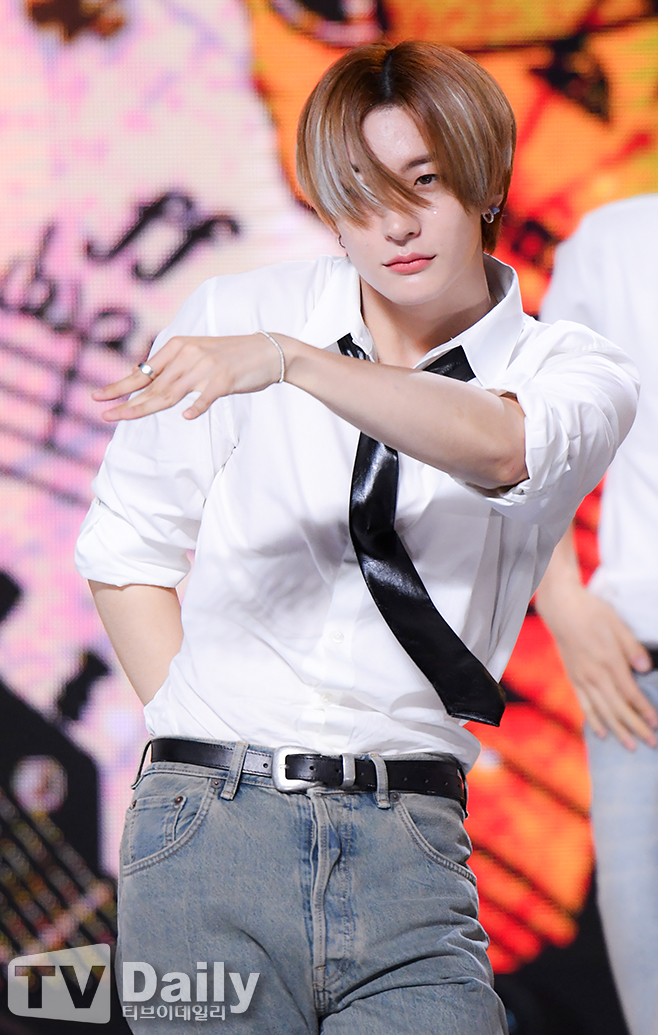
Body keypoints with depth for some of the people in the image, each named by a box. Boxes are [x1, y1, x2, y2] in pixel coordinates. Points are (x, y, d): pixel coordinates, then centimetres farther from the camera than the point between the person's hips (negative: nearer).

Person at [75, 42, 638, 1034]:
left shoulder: (573, 371, 7)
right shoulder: (238, 312, 7)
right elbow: (125, 547, 12)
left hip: (410, 848, 0)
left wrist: (286, 360, -28)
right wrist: (198, 736, 2)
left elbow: (498, 448, -17)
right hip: (209, 834, 0)